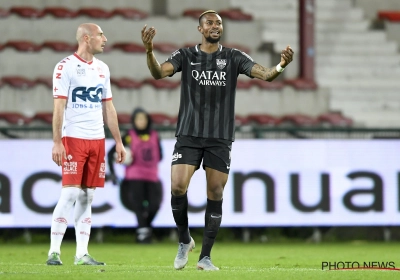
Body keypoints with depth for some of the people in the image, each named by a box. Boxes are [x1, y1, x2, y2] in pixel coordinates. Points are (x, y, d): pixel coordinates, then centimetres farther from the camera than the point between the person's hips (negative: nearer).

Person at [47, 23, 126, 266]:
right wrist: (56, 142, -15)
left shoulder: (102, 69, 14)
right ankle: (54, 251, -6)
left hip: (97, 139, 6)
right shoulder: (66, 67, -6)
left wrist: (118, 141, 14)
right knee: (70, 193, -11)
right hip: (73, 137, -6)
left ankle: (82, 253, 7)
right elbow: (59, 107, -9)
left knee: (87, 196, 5)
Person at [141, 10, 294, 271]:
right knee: (178, 188, -13)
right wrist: (149, 51, -33)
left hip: (220, 138, 1)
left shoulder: (234, 57, 4)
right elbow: (159, 72, -13)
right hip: (189, 134, -1)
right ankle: (185, 240, 12)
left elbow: (264, 74, -7)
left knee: (215, 195, -1)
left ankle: (205, 256, 8)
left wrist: (280, 66, -30)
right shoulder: (186, 56, 3)